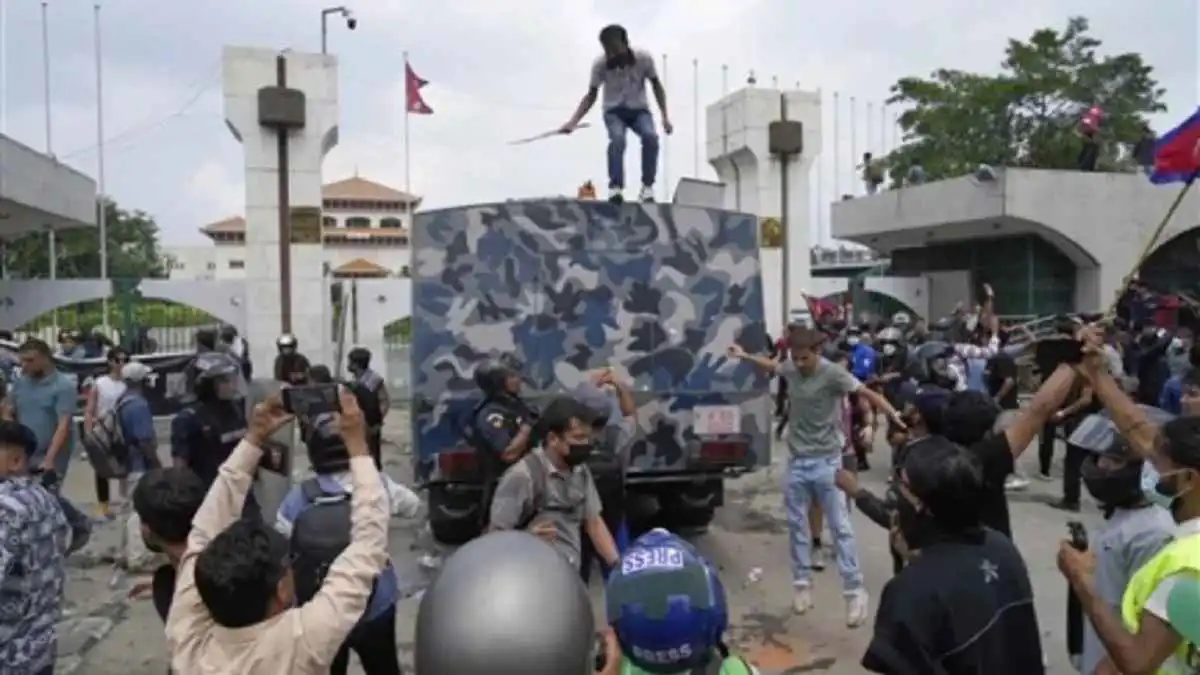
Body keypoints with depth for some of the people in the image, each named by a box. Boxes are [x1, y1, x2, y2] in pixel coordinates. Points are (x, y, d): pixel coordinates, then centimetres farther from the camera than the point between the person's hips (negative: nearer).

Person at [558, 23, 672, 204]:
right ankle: (615, 186, -32)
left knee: (650, 136, -30)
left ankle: (647, 186, -19)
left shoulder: (644, 58, -17)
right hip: (614, 111, -1)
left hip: (639, 110, 1)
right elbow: (591, 96, -5)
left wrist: (665, 116, -5)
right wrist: (573, 121, -17)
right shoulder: (600, 64, -18)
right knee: (617, 139, -34)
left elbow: (656, 86, -1)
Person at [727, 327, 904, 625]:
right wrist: (745, 356, 25)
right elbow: (773, 366, 23)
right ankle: (803, 584, 26)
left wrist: (893, 414, -37)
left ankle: (855, 592, 7)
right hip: (797, 461, 6)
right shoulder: (791, 368, 0)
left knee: (840, 527, -1)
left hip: (825, 461, -5)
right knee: (797, 524, 13)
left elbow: (867, 393, -23)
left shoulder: (832, 374, -16)